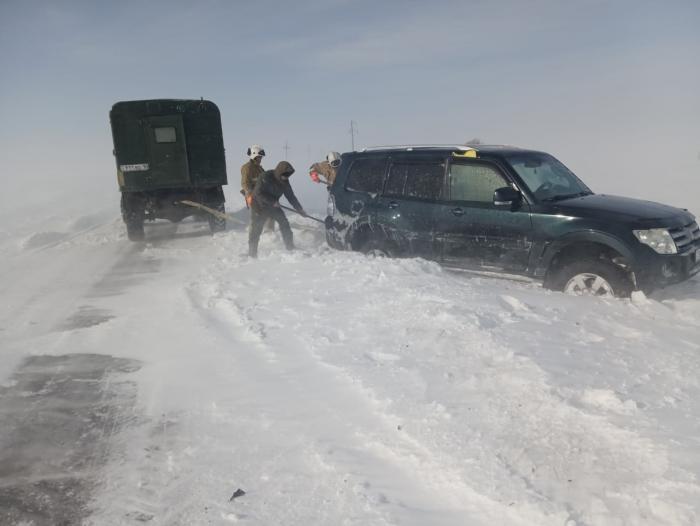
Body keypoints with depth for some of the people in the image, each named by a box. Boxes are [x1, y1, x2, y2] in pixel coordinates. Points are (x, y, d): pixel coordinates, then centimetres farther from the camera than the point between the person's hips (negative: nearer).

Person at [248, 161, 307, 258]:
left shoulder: (284, 181, -5)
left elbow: (290, 196, 3)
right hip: (259, 205, -6)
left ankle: (290, 248, 11)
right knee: (256, 229, -4)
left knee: (284, 224, -1)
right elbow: (258, 193, -28)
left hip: (273, 206, 6)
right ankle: (252, 253, 8)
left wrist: (300, 209, 1)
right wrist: (273, 201, -29)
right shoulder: (266, 177, -24)